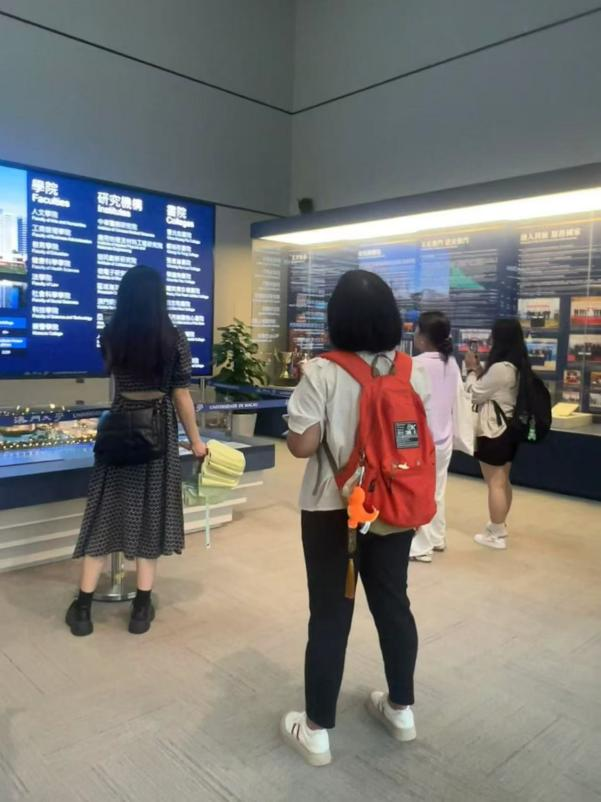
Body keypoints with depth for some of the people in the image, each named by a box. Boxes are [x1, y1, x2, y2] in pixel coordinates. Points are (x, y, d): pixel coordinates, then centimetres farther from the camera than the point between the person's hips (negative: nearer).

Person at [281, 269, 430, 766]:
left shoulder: (323, 373, -16)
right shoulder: (414, 373, -2)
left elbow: (302, 445, -17)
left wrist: (294, 427, 3)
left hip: (333, 509, -4)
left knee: (331, 613, 7)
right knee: (393, 602, 19)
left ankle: (318, 731, 22)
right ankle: (401, 709, 37)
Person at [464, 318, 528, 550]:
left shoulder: (499, 368, -23)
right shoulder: (518, 366, 7)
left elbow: (475, 394, -13)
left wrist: (471, 370, -1)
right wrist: (480, 370, 9)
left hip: (493, 431, -10)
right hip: (509, 429, 10)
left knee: (495, 484, -1)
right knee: (503, 481, 19)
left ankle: (497, 535, 8)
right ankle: (499, 525, 33)